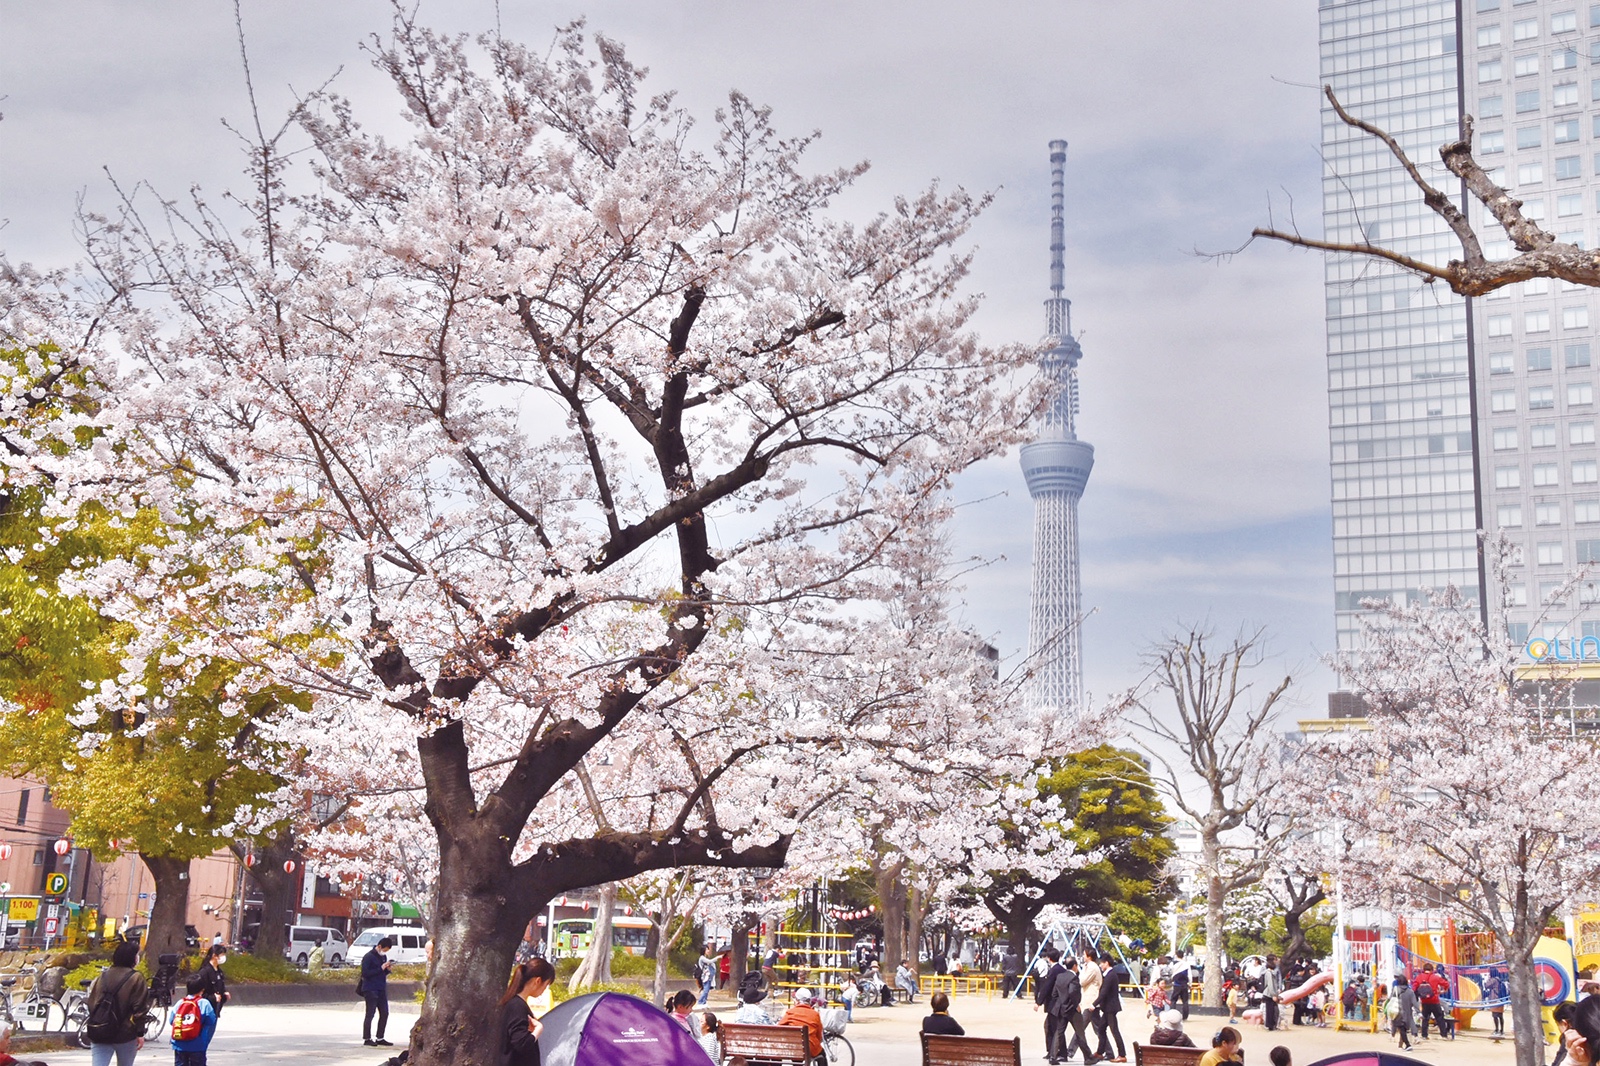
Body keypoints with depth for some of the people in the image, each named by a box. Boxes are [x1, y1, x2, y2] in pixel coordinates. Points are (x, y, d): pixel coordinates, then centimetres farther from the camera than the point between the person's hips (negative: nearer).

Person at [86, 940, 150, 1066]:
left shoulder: (103, 976, 10)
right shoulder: (136, 978, -7)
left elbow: (92, 1003, 13)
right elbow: (139, 1009, -10)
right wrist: (140, 1033, -5)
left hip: (99, 1033, 4)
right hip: (125, 1033, -4)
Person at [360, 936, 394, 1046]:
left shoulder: (383, 957, 14)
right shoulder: (368, 957, -10)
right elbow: (365, 973, -17)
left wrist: (387, 969, -1)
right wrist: (381, 968, -18)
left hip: (381, 989, 8)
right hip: (370, 989, -8)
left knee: (384, 1013, 7)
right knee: (370, 1013, -3)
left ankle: (380, 1038, 15)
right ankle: (367, 1038, 4)